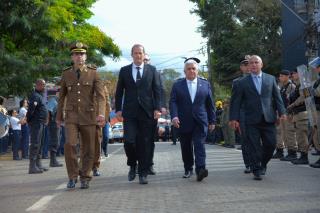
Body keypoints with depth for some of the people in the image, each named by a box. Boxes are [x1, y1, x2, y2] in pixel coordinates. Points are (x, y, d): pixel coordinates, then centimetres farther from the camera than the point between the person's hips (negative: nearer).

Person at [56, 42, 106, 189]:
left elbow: (100, 95, -8)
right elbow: (62, 97, 15)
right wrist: (59, 117, 16)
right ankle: (73, 176, -2)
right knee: (70, 144, -17)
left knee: (88, 149, 4)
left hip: (88, 116, 0)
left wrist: (101, 113, -23)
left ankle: (85, 178, 19)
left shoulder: (93, 73, 0)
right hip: (71, 116, 0)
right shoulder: (66, 74, 6)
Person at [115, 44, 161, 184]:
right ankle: (132, 165, 16)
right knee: (129, 140, -10)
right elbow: (119, 92, 11)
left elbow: (157, 90, 5)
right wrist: (118, 109, 1)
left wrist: (157, 108, -4)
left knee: (145, 143, 0)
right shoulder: (124, 71, 10)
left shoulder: (152, 70, 8)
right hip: (129, 112, 0)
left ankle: (143, 174, 9)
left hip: (147, 112, 0)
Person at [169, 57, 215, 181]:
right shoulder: (177, 85, 6)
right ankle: (188, 170, 22)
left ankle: (200, 170, -22)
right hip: (184, 122, 1)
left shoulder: (205, 84, 8)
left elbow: (210, 104, 10)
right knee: (186, 148, 8)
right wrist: (174, 116, -19)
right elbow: (173, 102, -3)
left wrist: (212, 120, 7)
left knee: (199, 145, -14)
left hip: (200, 121, -1)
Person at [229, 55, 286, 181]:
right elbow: (236, 102, 2)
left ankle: (263, 164, 26)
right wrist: (234, 118, -6)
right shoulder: (242, 83, 5)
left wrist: (281, 112, -2)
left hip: (268, 118, 2)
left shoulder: (271, 79, 11)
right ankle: (256, 170, 10)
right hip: (252, 120, -2)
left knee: (271, 144, 2)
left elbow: (277, 97, 9)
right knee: (254, 147, -1)